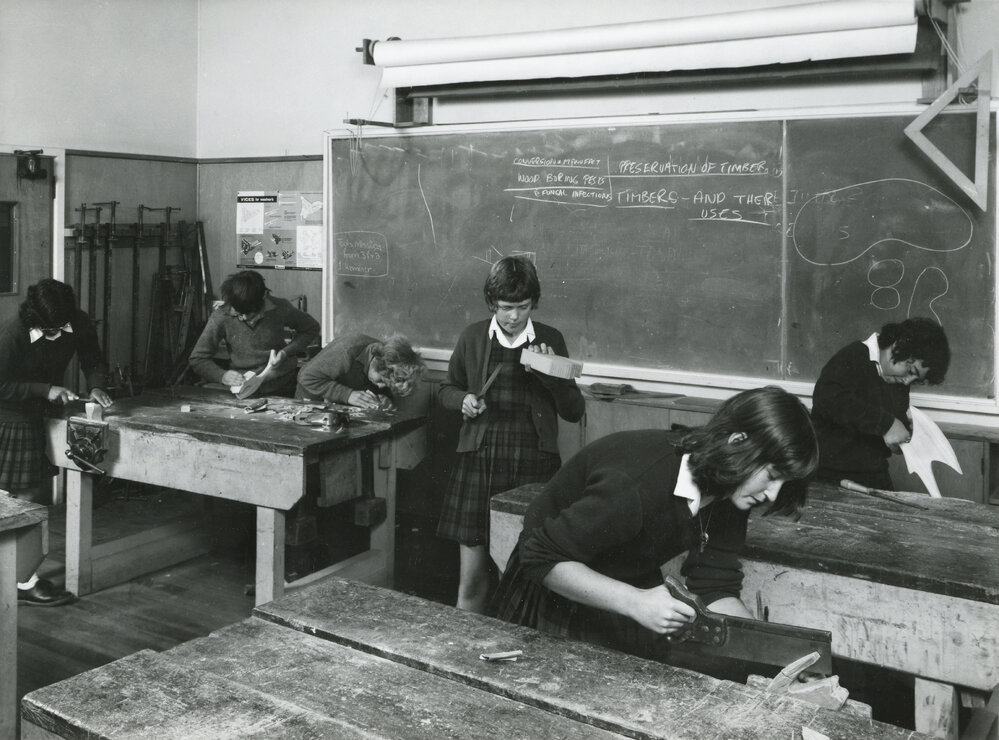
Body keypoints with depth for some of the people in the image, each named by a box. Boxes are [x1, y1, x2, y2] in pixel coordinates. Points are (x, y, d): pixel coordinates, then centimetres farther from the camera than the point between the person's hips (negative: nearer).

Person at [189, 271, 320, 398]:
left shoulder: (279, 308, -7)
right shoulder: (221, 316, -9)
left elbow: (311, 328, 11)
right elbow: (197, 359, 0)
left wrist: (286, 352, -5)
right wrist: (222, 375, -20)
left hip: (283, 389, 1)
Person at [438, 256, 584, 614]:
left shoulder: (550, 340, 5)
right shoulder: (472, 337, 7)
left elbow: (574, 411, 6)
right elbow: (446, 389, 20)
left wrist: (551, 374, -11)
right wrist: (463, 399, -2)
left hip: (533, 465, -1)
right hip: (479, 462, 1)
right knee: (471, 576, 3)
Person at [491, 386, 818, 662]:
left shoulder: (727, 498, -14)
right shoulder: (633, 486, -39)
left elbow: (715, 591, -9)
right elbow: (543, 559, -33)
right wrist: (635, 603, -42)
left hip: (635, 590, 6)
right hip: (559, 595, -6)